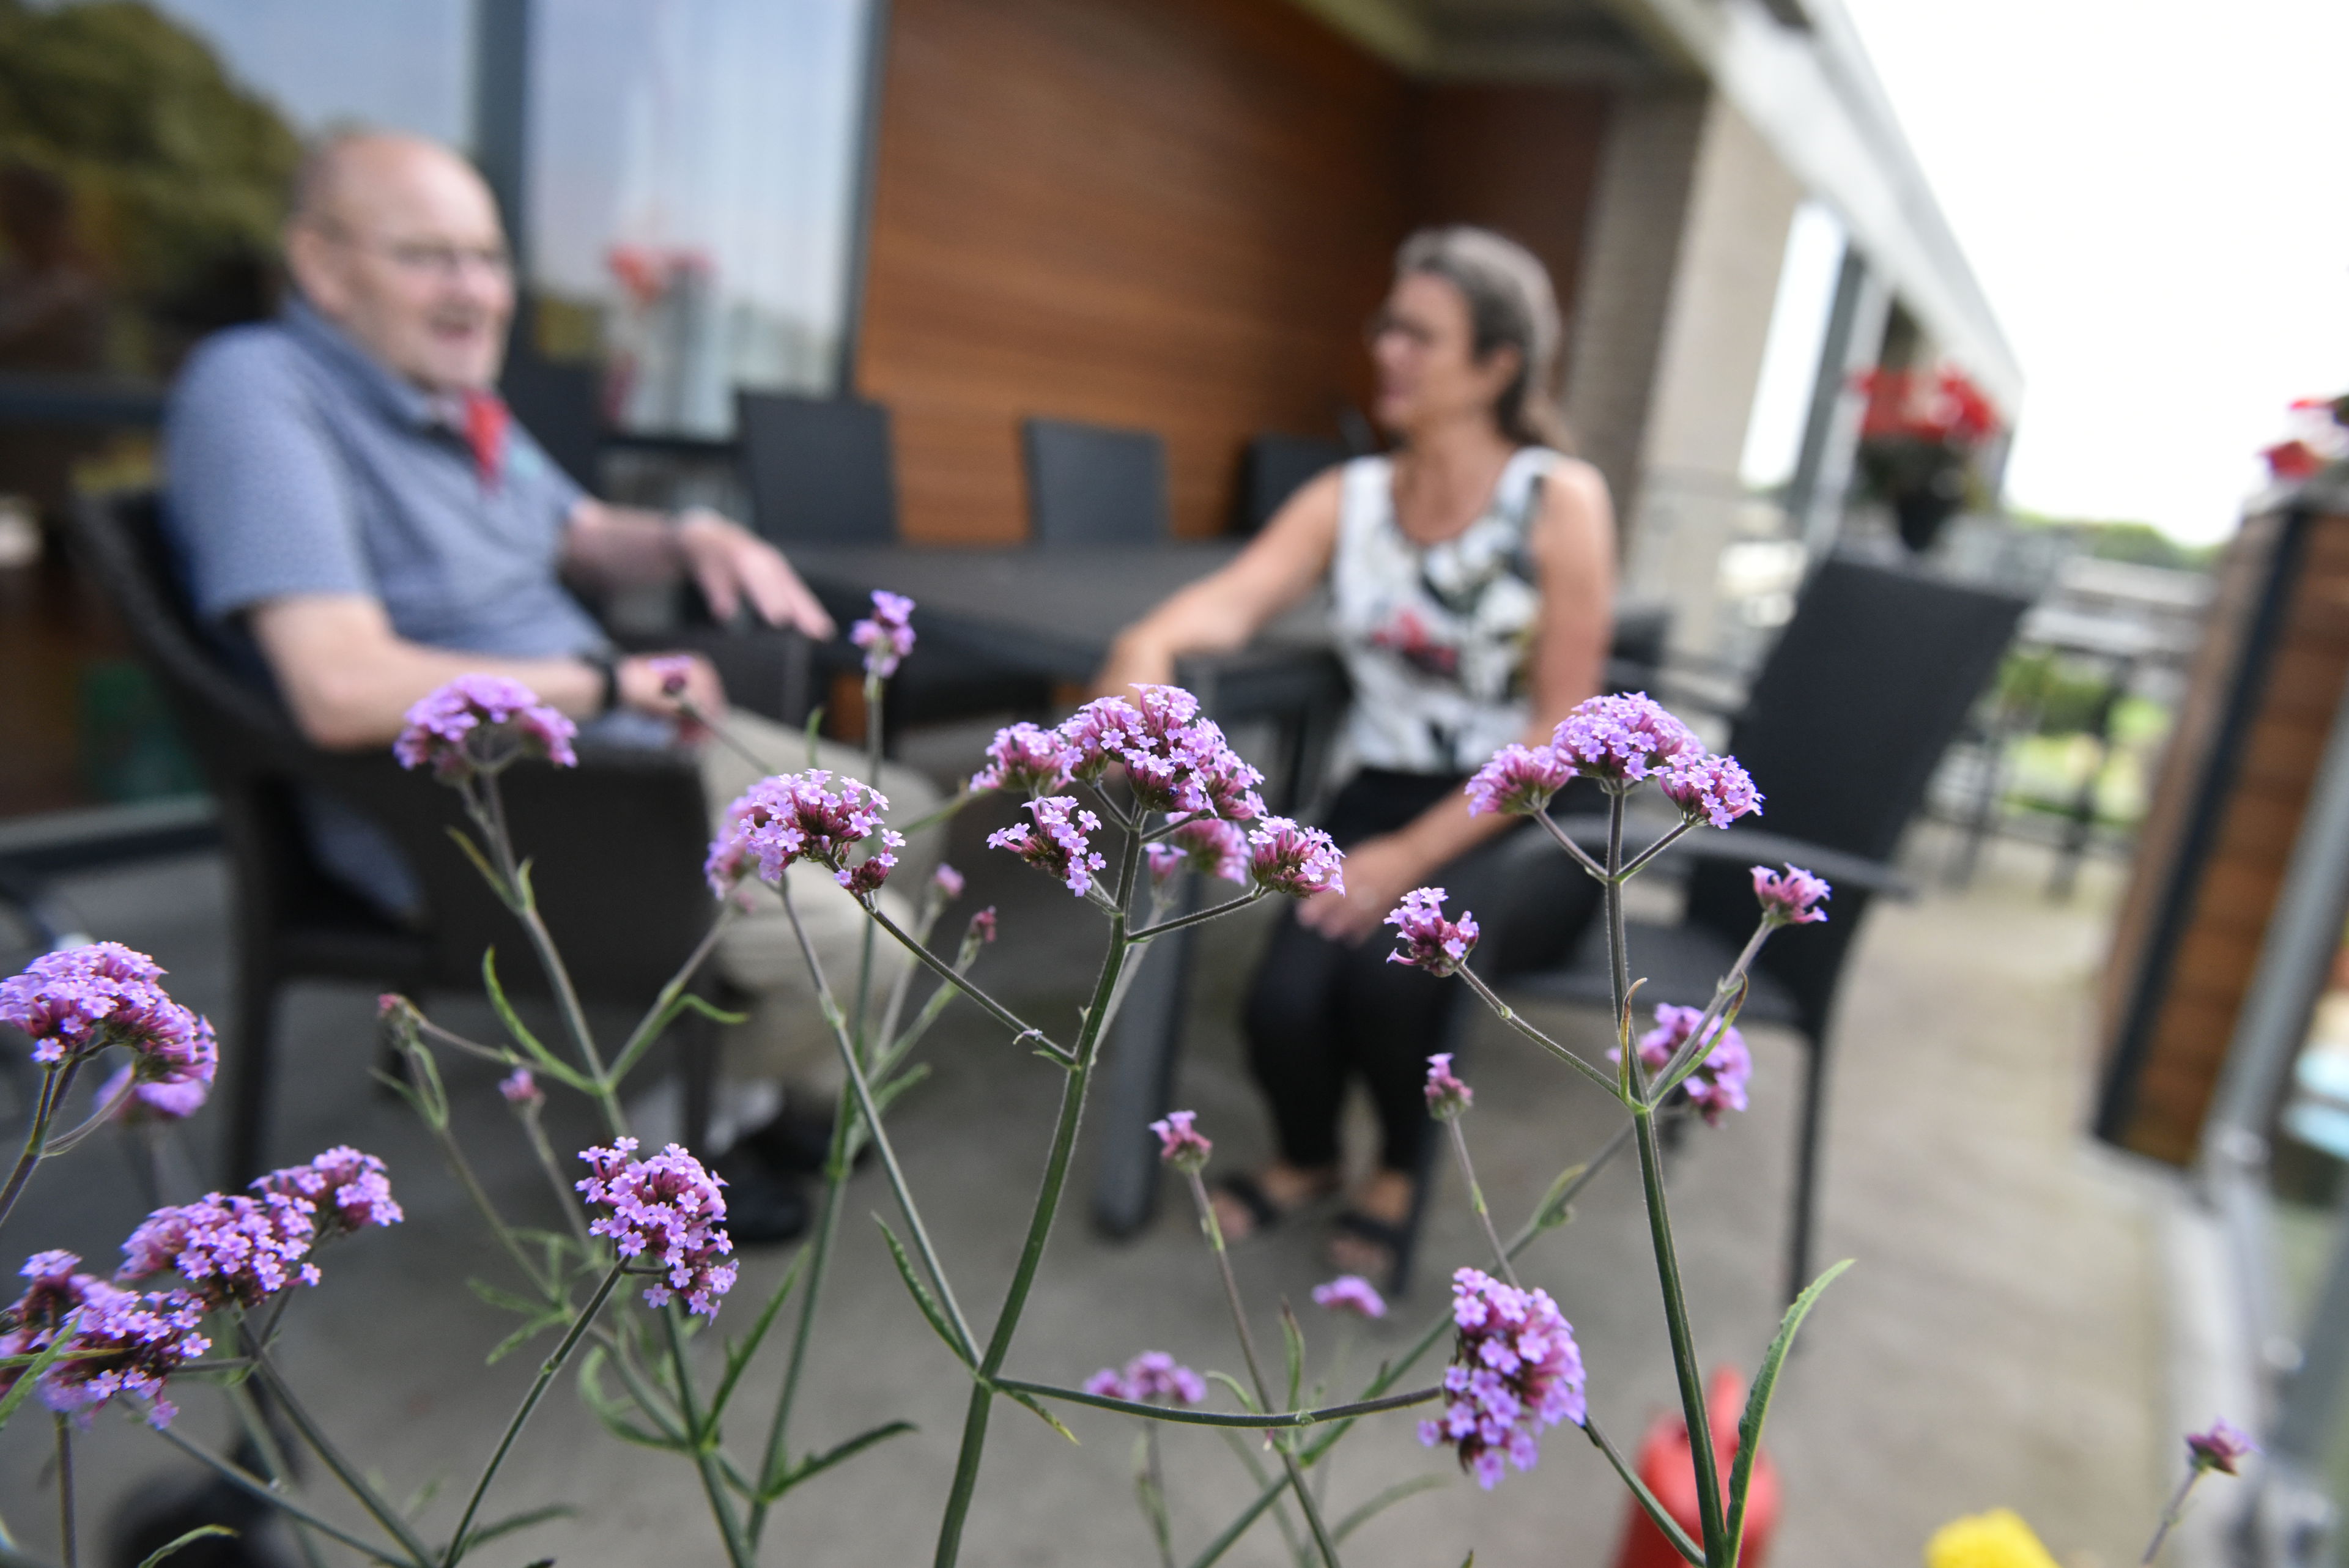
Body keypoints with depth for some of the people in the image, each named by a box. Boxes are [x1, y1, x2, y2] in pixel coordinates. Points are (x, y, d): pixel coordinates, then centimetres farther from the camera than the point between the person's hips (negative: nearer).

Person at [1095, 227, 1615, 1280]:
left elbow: (1560, 727, -10)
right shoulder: (1348, 498, 6)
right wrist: (1152, 640, -37)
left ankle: (1404, 1170, 7)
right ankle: (1305, 1156, 18)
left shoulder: (1560, 500, -6)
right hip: (1383, 791, 3)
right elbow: (1235, 597, -12)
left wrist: (1412, 856, -18)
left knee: (1386, 964, -30)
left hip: (1512, 816, -3)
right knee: (1284, 999, -21)